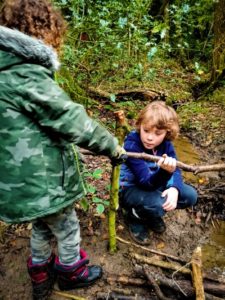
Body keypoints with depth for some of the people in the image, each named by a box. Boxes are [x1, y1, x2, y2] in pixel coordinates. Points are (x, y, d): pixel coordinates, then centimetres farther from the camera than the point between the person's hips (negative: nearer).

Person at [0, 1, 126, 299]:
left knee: (41, 226, 28)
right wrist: (113, 146, -9)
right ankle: (72, 273, 43)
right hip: (39, 182, -9)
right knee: (67, 229, 17)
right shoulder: (28, 76, -24)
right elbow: (74, 122, -23)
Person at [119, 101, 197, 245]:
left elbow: (176, 170, -10)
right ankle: (135, 217, 0)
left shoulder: (165, 144, -11)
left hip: (153, 184, 7)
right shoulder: (131, 145, -30)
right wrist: (165, 171, -53)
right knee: (158, 204, -35)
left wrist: (174, 189, -32)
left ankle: (153, 213, 14)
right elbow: (147, 182, -34)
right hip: (129, 188, -6)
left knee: (190, 196, -7)